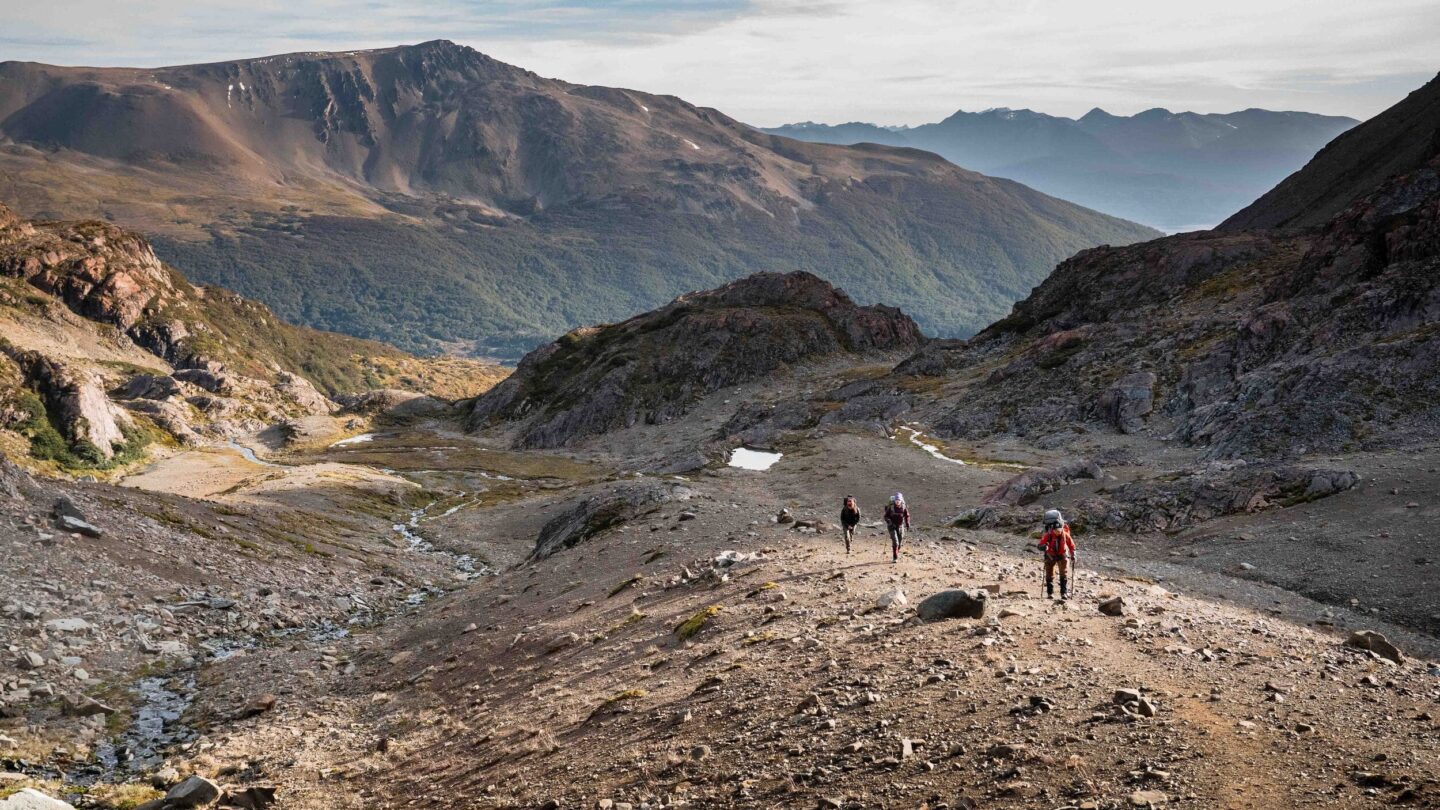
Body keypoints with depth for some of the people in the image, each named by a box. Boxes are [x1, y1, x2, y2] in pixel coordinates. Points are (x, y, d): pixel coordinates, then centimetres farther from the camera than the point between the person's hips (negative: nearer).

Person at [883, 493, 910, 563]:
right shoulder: (891, 507, -12)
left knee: (899, 542, 9)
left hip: (900, 526, 3)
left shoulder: (904, 507, -5)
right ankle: (895, 558, -13)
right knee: (895, 541, -15)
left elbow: (907, 516, 8)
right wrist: (889, 522, -21)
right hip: (892, 526, -3)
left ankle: (896, 555, 30)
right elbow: (886, 516, -6)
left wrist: (907, 523, -4)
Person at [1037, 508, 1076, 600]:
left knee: (1064, 574, -9)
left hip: (1062, 555, 0)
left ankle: (1064, 593, -6)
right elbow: (1041, 545, -25)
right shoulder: (1047, 536, -22)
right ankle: (1050, 593, 17)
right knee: (1049, 575, 6)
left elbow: (1071, 544, -1)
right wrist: (1044, 547, -46)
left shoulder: (1065, 535, -17)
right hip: (1051, 556, 0)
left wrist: (1073, 554, -5)